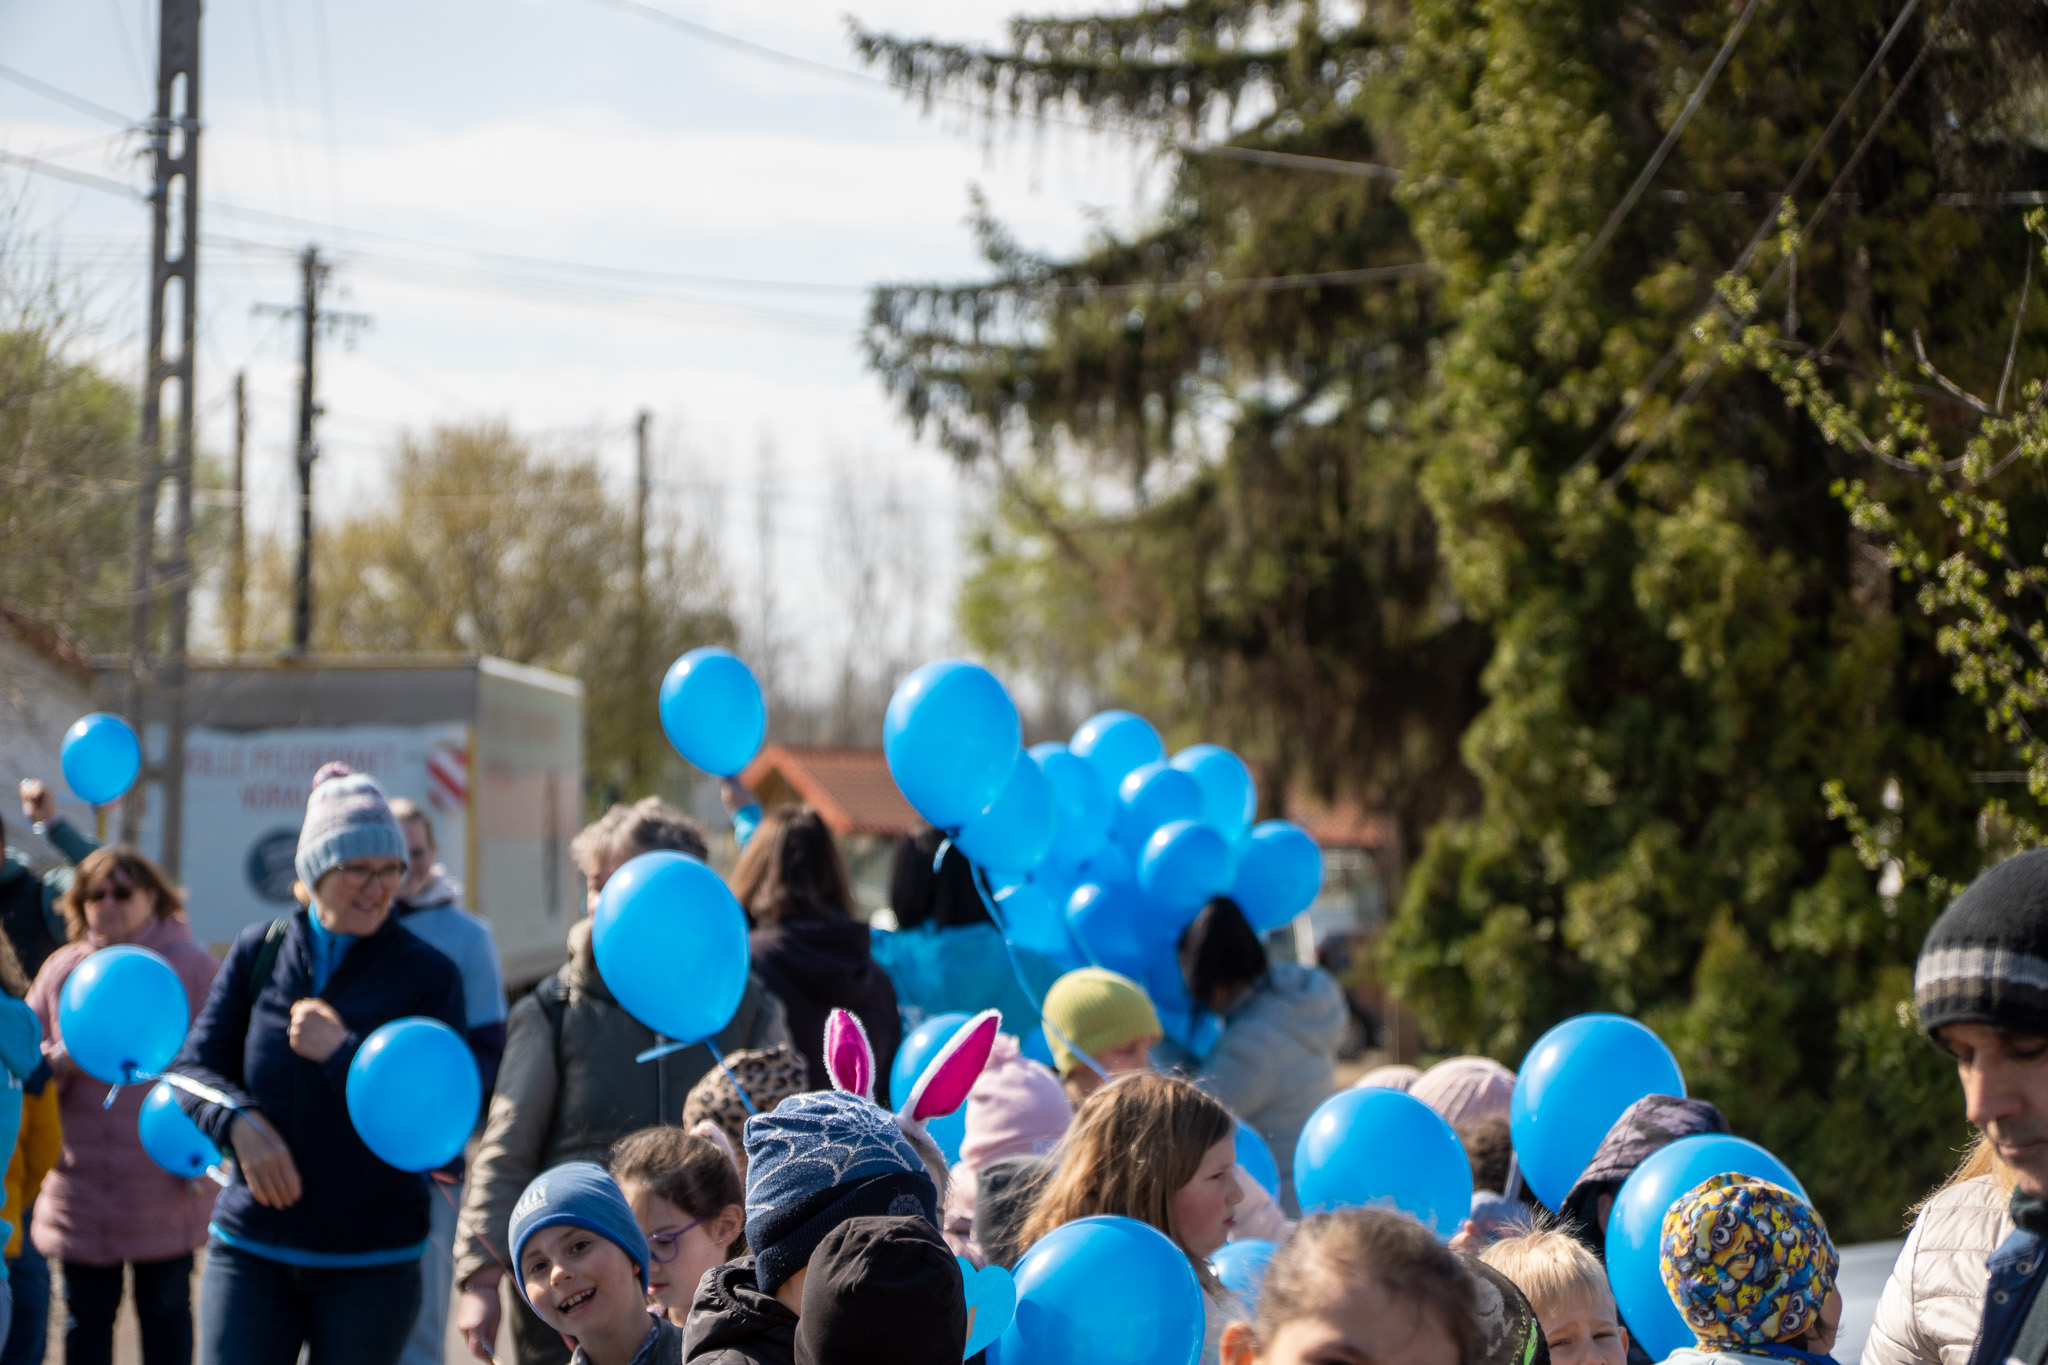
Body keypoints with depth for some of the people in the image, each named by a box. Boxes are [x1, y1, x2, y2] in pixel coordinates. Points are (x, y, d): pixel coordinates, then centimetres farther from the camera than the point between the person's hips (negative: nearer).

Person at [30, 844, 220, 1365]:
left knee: (165, 1312, 7)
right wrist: (60, 1062, -16)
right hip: (82, 1184, 2)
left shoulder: (192, 965, -1)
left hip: (166, 1186, -2)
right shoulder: (63, 969, 6)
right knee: (86, 1321, 7)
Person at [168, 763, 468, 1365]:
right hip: (252, 1249, 1)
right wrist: (239, 1122, -16)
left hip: (372, 1263, -1)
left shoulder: (428, 973, -2)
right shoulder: (258, 952, 5)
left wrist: (342, 1052, -15)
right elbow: (192, 1068, 5)